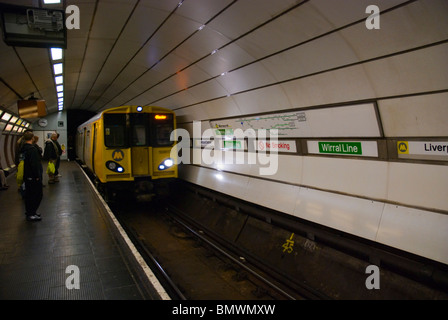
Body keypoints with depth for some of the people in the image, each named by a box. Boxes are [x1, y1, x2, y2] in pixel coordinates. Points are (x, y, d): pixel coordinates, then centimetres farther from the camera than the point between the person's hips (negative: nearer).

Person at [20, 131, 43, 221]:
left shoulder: (23, 148, 10)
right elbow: (34, 164, -23)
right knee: (37, 194, -3)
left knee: (29, 194, 17)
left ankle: (29, 211, 27)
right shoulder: (32, 149, -19)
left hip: (26, 176, 10)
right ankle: (31, 214, -3)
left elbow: (21, 161, 18)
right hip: (33, 176, -9)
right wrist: (37, 176, -19)